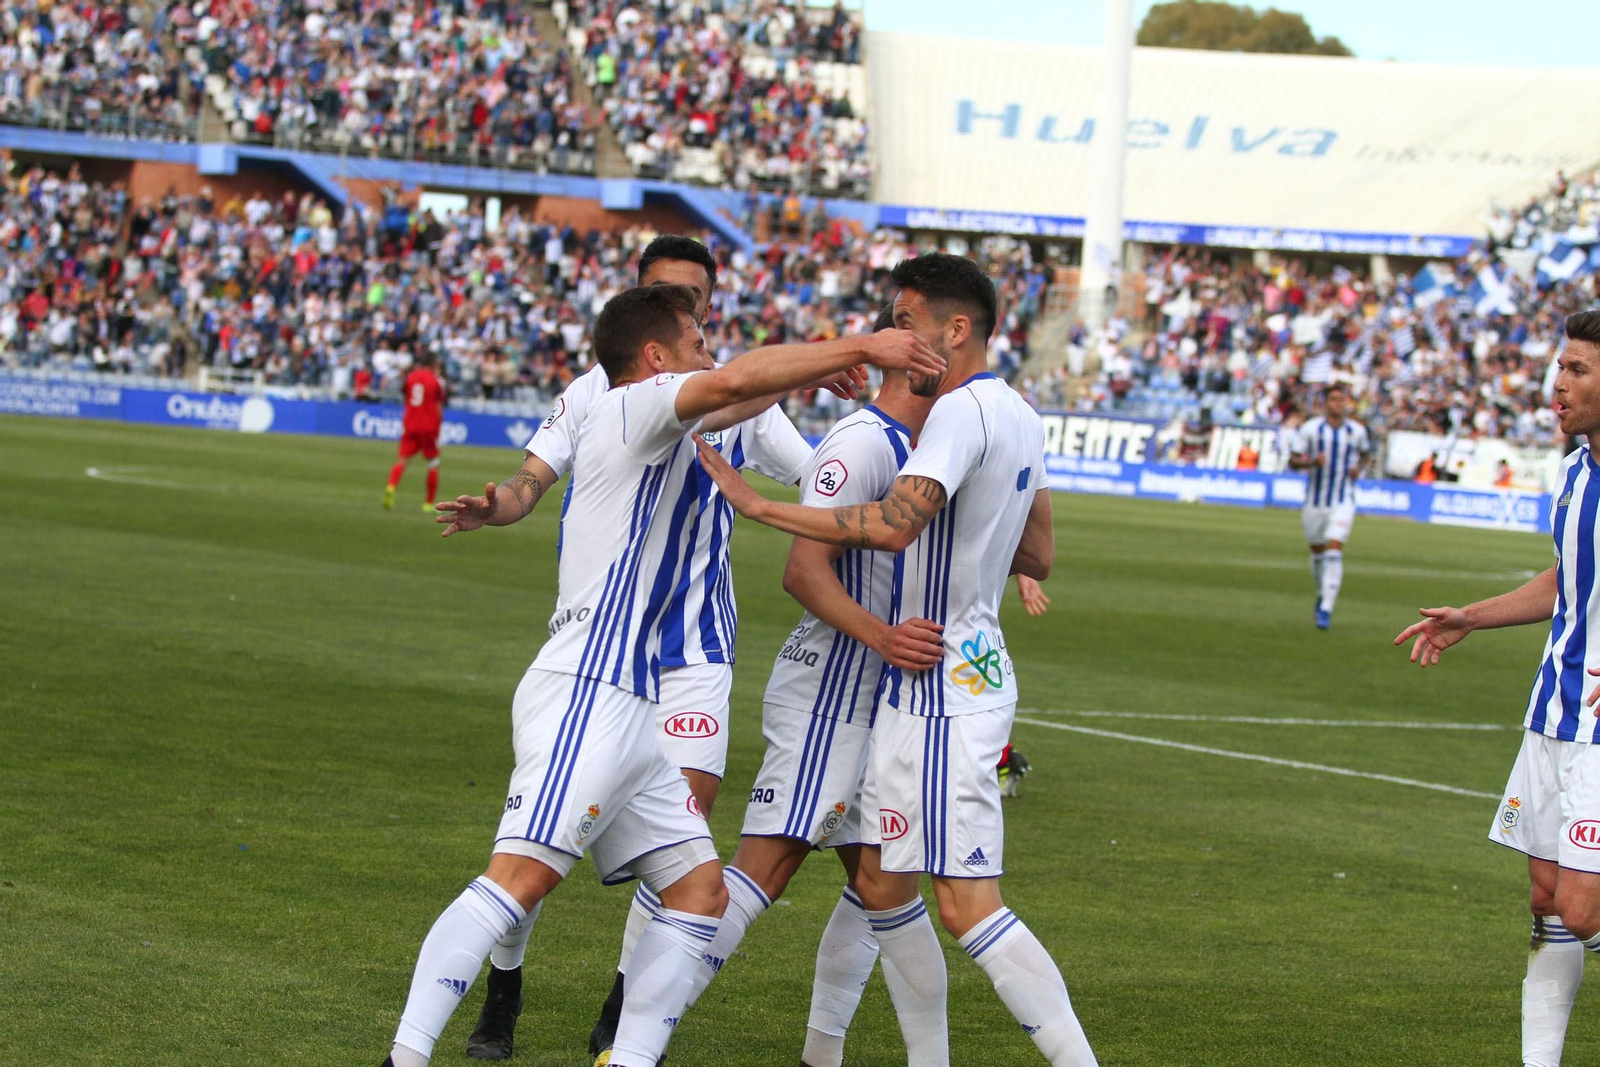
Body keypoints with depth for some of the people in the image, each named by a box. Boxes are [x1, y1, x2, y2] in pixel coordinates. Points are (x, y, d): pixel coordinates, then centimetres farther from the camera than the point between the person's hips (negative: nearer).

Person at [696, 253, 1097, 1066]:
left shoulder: (962, 411, -18)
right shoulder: (1017, 415, 13)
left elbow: (895, 524, -33)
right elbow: (1038, 555, 23)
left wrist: (758, 505, -27)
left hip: (945, 687, -10)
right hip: (937, 681, 10)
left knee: (969, 906, -11)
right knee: (881, 881, 15)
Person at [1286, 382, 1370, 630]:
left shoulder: (1357, 431, 0)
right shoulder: (1311, 428, -5)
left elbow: (1365, 453, 20)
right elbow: (1293, 461, -4)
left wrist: (1359, 468, -1)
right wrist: (1312, 461, -23)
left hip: (1343, 501, -1)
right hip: (1315, 500, 1)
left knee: (1334, 551, -16)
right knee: (1318, 552, 11)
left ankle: (1326, 609, -18)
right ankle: (1322, 594, 39)